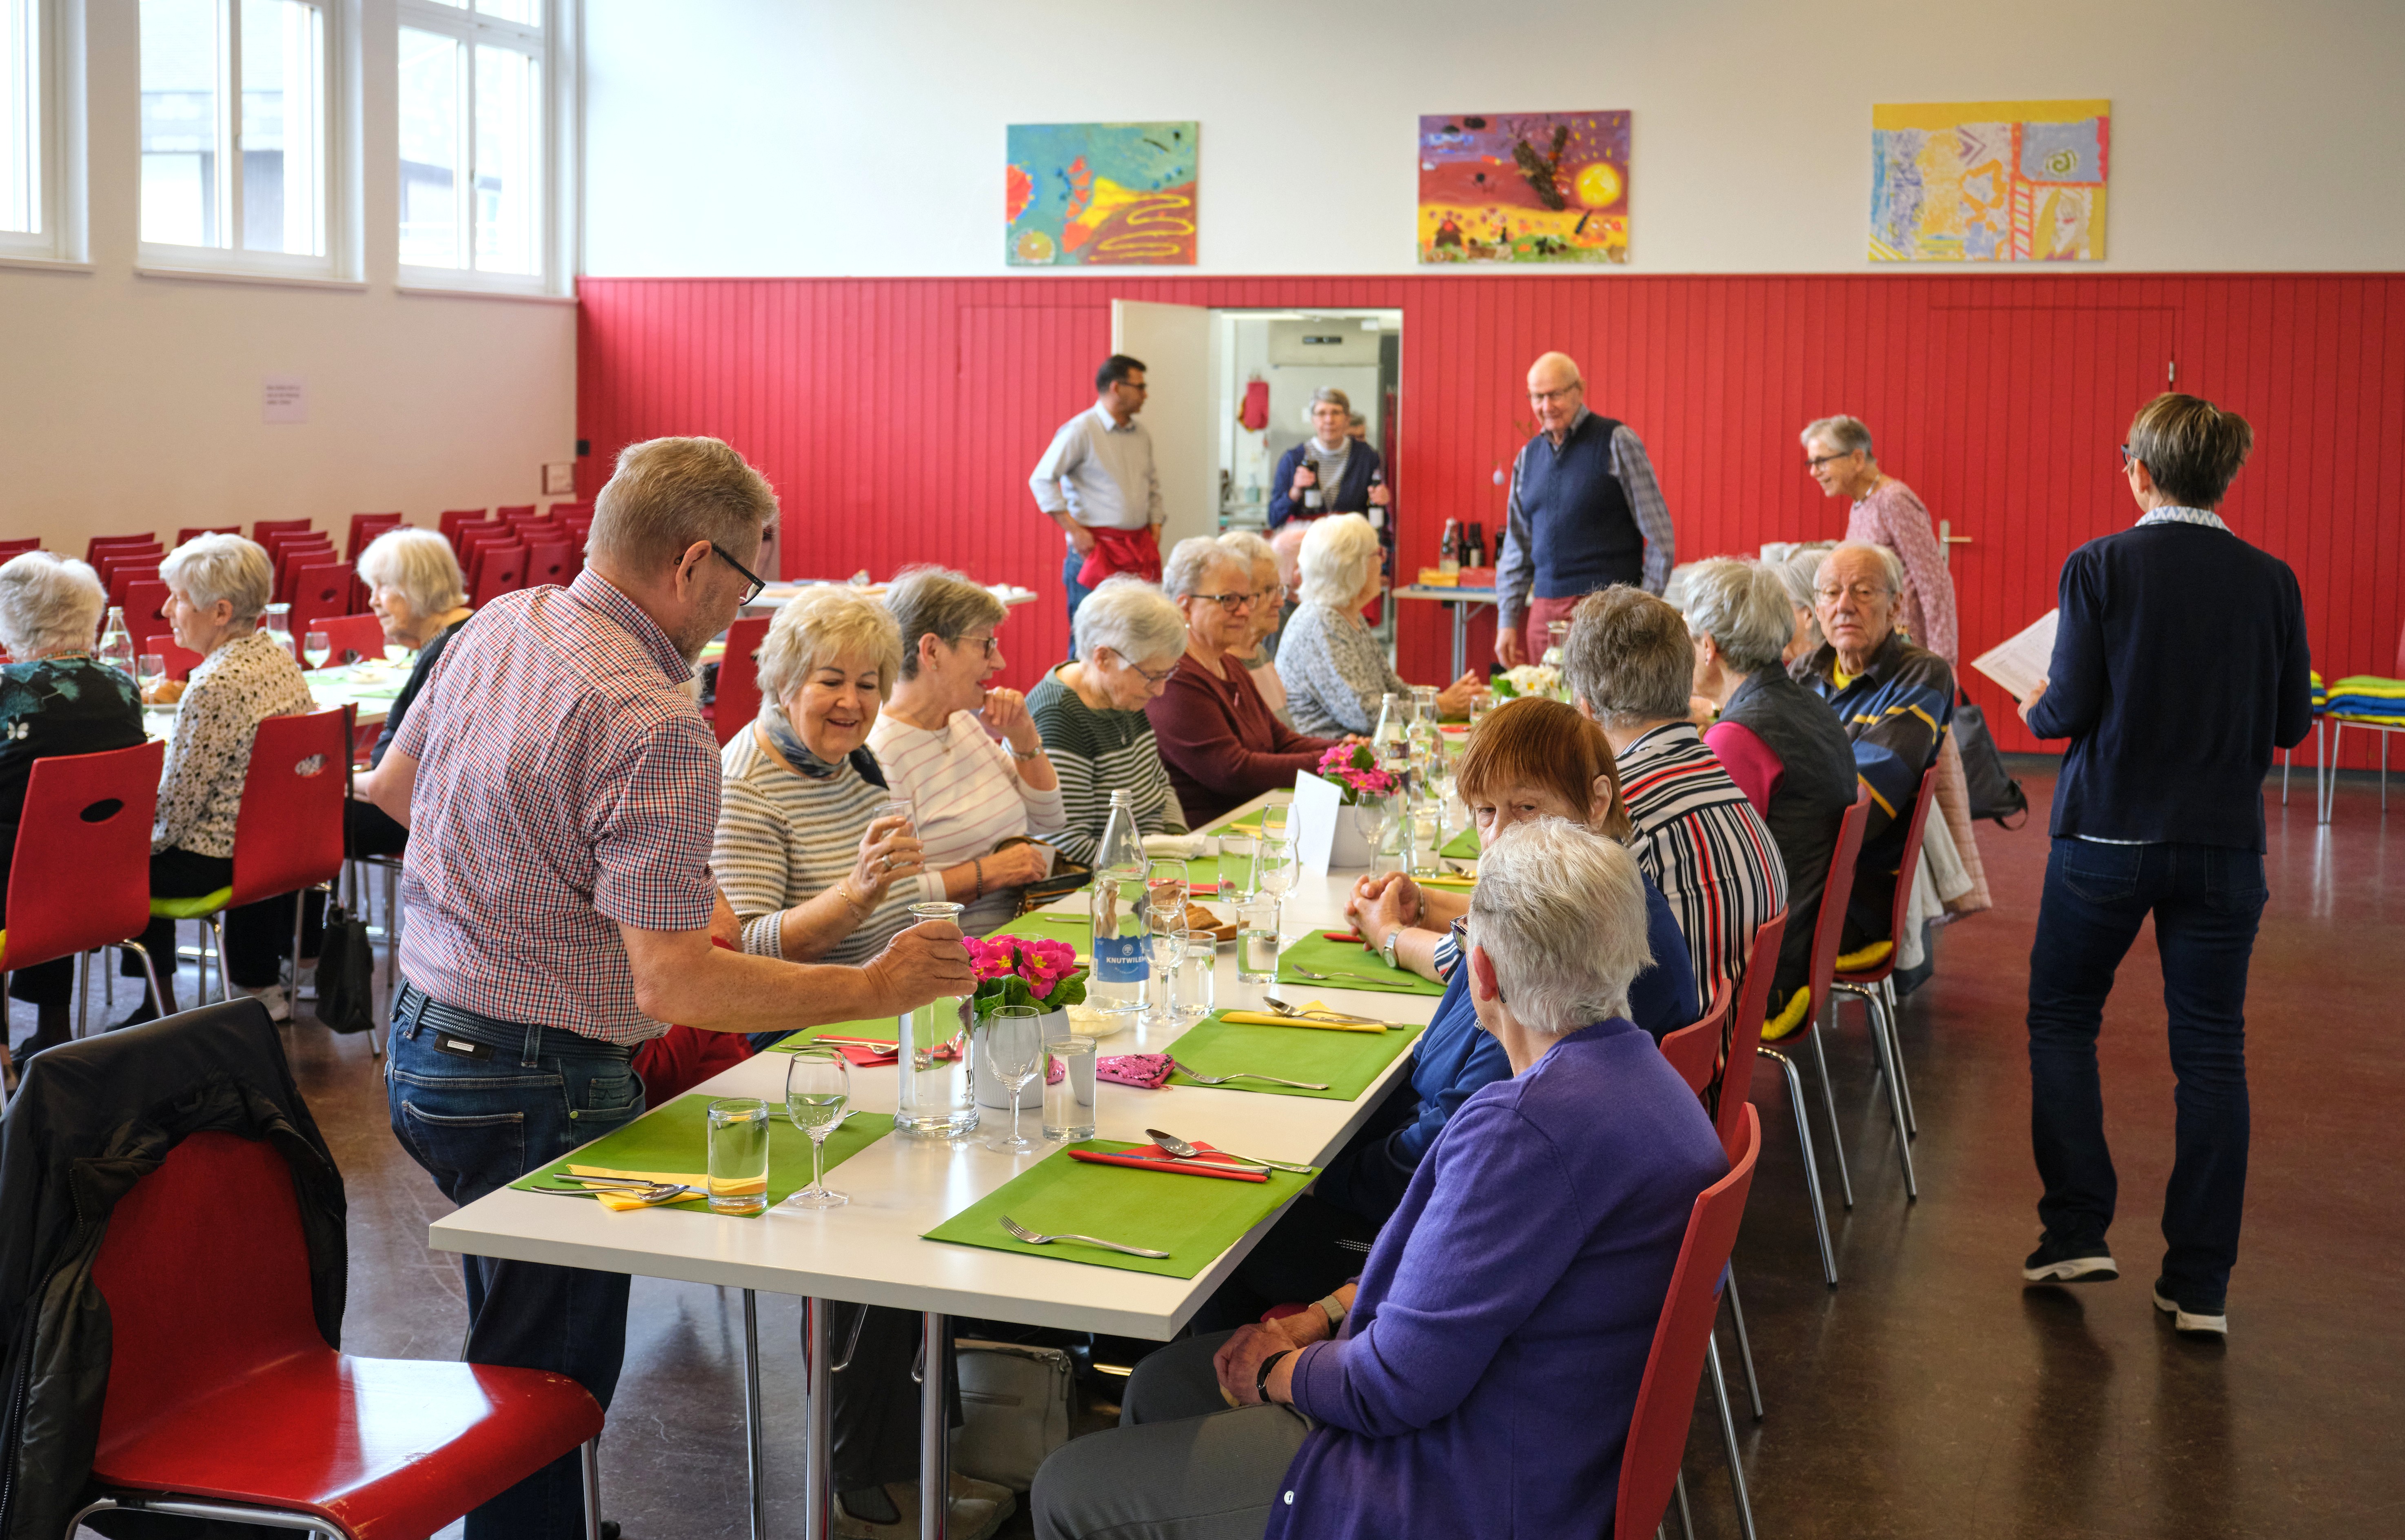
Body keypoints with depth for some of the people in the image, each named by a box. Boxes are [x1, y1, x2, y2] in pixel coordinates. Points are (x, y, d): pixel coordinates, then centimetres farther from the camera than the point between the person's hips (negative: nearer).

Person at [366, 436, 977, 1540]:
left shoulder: (499, 624, 2)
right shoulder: (656, 728, -25)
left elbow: (394, 787, 19)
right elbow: (673, 988, -27)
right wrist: (874, 990, -18)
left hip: (426, 1036, 9)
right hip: (539, 1087, -9)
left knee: (515, 1354, 24)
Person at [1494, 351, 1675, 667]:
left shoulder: (1615, 442, -2)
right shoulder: (1529, 455, 14)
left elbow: (1660, 536, -3)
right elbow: (1517, 546, 18)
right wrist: (1507, 621, 11)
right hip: (1545, 610, 5)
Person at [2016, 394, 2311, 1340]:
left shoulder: (2100, 567, -9)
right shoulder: (2270, 581, 0)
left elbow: (2070, 708, -12)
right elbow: (2291, 723, 5)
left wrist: (2037, 709, 10)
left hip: (2108, 835, -2)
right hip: (2224, 843, 2)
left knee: (2062, 1019, 16)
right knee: (2211, 1050, 7)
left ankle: (2076, 1229, 12)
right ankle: (2199, 1282, 9)